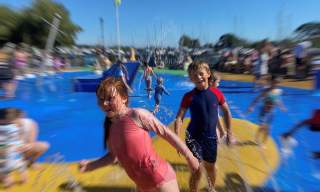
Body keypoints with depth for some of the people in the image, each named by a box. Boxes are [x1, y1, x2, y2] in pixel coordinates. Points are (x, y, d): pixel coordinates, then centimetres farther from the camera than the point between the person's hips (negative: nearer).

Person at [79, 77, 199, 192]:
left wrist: (189, 156, -8)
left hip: (161, 180, -7)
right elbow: (113, 155, 14)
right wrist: (89, 165, 4)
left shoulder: (137, 115, -21)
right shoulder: (109, 127, 0)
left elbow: (166, 133, -14)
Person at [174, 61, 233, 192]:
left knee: (211, 167, 23)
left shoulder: (216, 93, -7)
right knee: (197, 171, -1)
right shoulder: (189, 96, -13)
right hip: (193, 137, -3)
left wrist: (229, 133, 9)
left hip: (211, 137, 3)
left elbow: (226, 112, 7)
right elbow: (179, 118, -15)